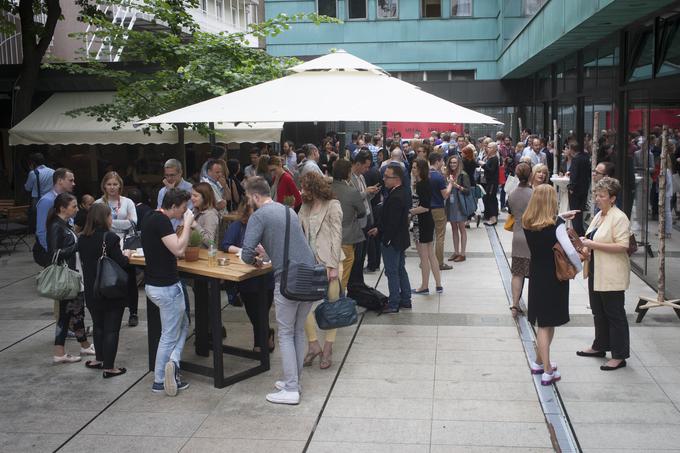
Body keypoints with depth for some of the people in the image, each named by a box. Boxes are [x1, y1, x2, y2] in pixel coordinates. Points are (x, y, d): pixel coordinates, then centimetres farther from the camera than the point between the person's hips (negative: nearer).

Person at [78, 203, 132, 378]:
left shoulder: (83, 239, 1)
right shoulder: (110, 237, -18)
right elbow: (121, 264, -18)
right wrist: (126, 255, 3)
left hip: (91, 291, 6)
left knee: (98, 325, 22)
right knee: (111, 329, 3)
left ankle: (99, 359, 35)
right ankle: (109, 367, 7)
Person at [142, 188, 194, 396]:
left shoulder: (152, 218, 11)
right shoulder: (161, 221, -20)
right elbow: (178, 249, -27)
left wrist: (185, 227, 10)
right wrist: (187, 223, -19)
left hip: (154, 284, 10)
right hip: (167, 286, -10)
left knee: (183, 324, 19)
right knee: (170, 335, 4)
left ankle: (172, 362, 7)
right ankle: (159, 381, 11)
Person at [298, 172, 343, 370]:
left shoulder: (332, 206, -5)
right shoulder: (305, 207, 12)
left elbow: (337, 236, -9)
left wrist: (334, 266, -13)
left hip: (329, 262, -5)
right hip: (310, 262, 5)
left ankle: (328, 349, 15)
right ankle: (313, 344, 12)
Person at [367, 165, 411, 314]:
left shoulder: (395, 198, -25)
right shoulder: (403, 193, 7)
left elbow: (393, 222, -25)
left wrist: (385, 239, -16)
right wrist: (379, 228, 14)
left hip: (392, 241, -10)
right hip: (402, 239, 10)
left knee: (392, 272, -1)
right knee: (401, 270, 18)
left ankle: (393, 304, 7)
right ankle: (405, 300, 27)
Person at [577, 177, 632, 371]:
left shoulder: (619, 218, -16)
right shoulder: (599, 215, 13)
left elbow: (622, 246, -24)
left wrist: (594, 245, -24)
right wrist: (585, 241, 5)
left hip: (611, 276, -9)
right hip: (596, 272, 9)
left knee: (615, 315, 0)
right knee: (598, 311, 19)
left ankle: (619, 356, 8)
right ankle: (600, 347, 34)